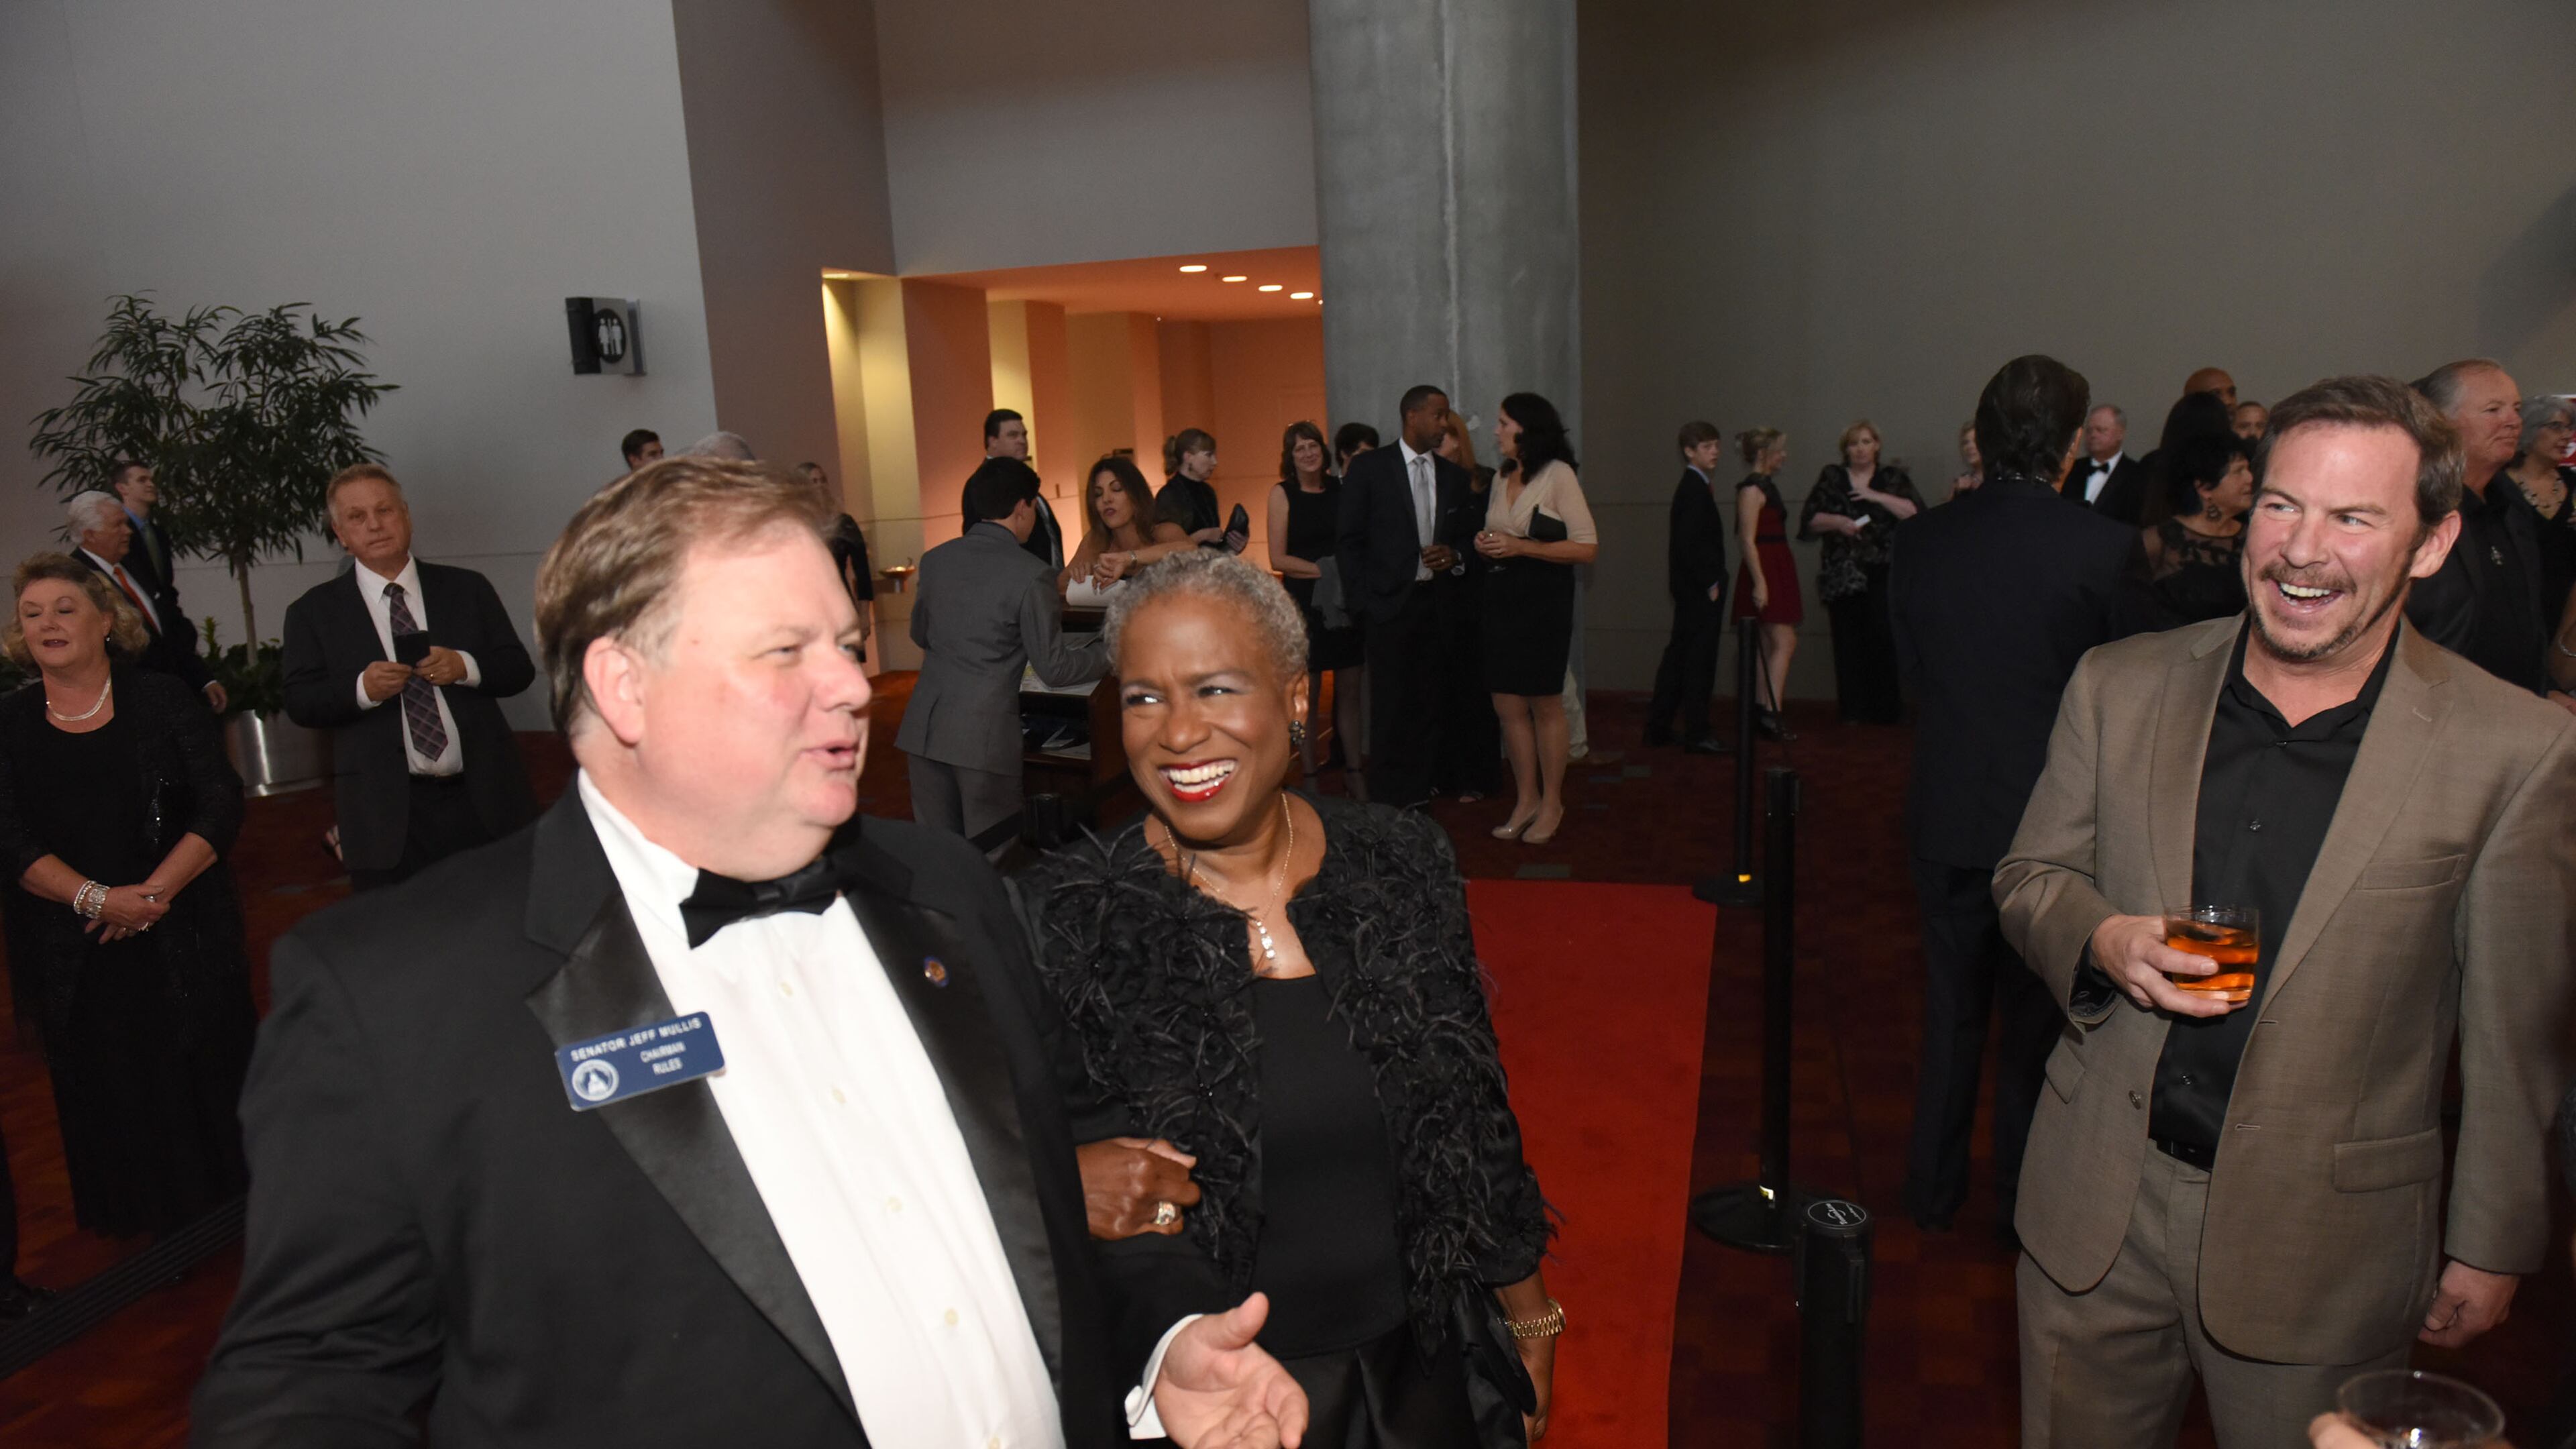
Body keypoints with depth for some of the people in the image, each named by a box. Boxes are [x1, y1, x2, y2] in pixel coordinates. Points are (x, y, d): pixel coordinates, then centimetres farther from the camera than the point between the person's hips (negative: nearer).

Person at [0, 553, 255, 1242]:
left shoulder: (162, 699, 1)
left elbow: (222, 805, -6)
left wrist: (155, 889, -17)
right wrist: (95, 898, -18)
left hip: (183, 938, -1)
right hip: (75, 956, 2)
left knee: (205, 1075, 4)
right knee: (111, 1089, 9)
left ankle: (229, 1206, 21)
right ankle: (146, 1226, 25)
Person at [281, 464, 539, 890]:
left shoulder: (467, 588, 11)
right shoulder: (314, 611, 8)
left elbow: (519, 669, 7)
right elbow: (300, 703, 0)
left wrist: (465, 667, -13)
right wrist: (361, 688, -19)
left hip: (485, 805, 1)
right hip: (388, 818, -1)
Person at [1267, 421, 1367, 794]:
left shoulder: (1340, 488, 6)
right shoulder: (1282, 494, -2)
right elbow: (1278, 559, -6)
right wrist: (1324, 570, -13)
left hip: (1344, 602, 3)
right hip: (1304, 602, -3)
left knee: (1350, 690, 7)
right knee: (1307, 696, 1)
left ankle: (1354, 772, 18)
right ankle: (1311, 777, 12)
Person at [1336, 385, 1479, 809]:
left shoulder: (1454, 476, 12)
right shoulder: (1369, 467, 0)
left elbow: (1467, 536, 19)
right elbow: (1349, 540, -1)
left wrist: (1454, 555, -3)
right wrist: (1366, 597, -7)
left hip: (1438, 605, 4)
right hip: (1390, 603, -4)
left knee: (1428, 703, 5)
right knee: (1390, 706, -1)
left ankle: (1419, 796, 14)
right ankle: (1386, 802, 8)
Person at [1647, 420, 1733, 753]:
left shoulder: (1691, 486, 14)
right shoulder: (1696, 489, -15)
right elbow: (1689, 544, -23)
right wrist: (1710, 584, -18)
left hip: (1688, 589, 10)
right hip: (1700, 590, -10)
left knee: (1678, 655, 14)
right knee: (1700, 659, -4)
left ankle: (1657, 729, 20)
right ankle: (1697, 734, 1)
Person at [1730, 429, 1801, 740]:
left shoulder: (1767, 486, 16)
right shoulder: (1752, 489, -13)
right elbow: (1748, 540, -19)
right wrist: (1759, 582, -24)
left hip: (1777, 569, 10)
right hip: (1764, 571, -10)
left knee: (1771, 644, 10)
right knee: (1784, 641, -14)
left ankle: (1765, 710, 14)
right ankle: (1771, 712, -16)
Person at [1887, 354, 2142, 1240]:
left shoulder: (1920, 540, -6)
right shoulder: (2104, 546, -15)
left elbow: (1911, 670, 3)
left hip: (1947, 817, 3)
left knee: (1951, 1010, 19)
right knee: (2038, 1020, 15)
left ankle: (1932, 1188, 30)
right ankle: (2023, 1201, 29)